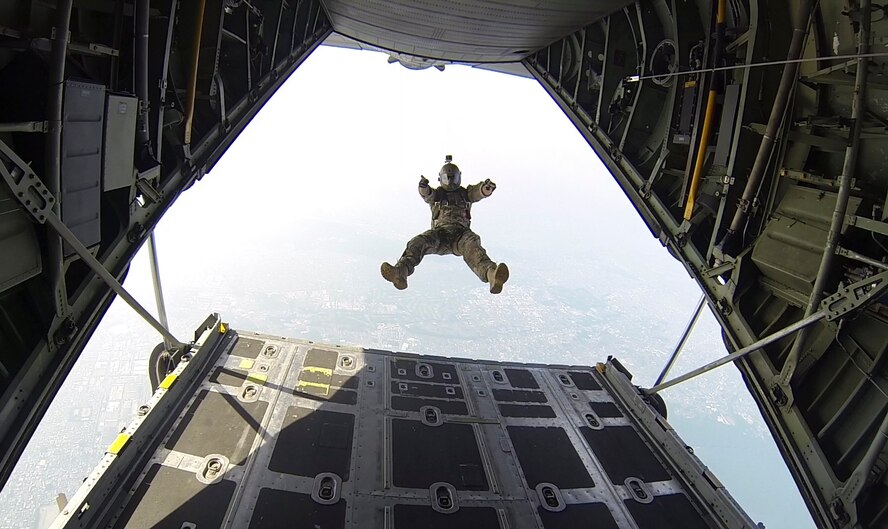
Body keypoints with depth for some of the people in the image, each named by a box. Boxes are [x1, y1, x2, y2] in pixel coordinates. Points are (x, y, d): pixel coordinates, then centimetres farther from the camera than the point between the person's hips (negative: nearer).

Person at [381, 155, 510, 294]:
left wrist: (488, 187, -21)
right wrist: (423, 186, -28)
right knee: (417, 242, -30)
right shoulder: (436, 193, 24)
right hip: (439, 233, 1)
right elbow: (426, 194, -1)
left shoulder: (465, 193, 26)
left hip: (461, 234, -1)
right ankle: (400, 272, -55)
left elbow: (480, 190, 5)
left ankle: (490, 274, -66)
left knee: (472, 246, -36)